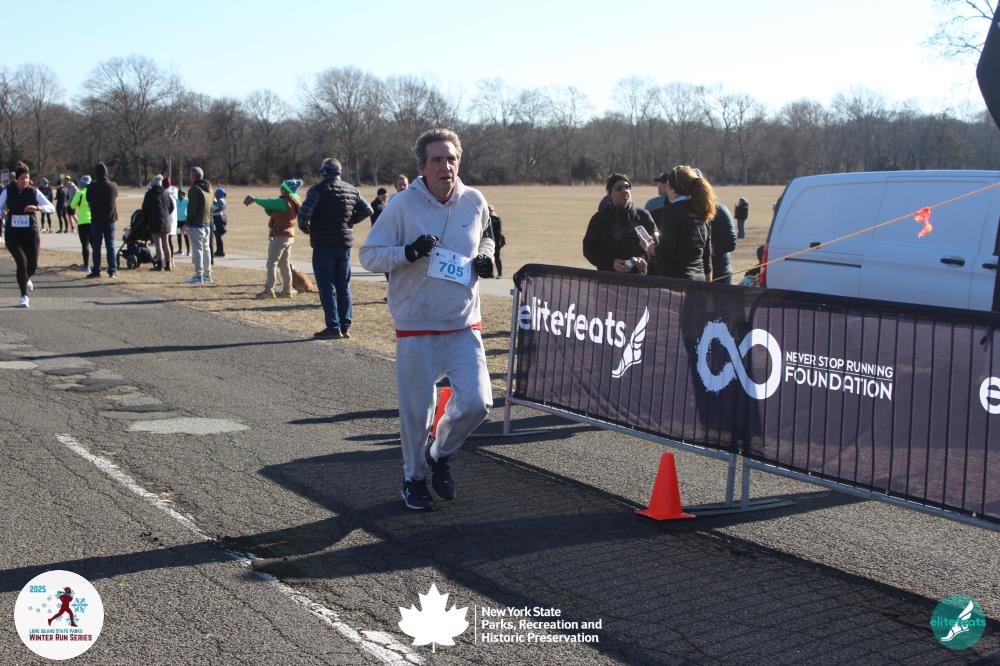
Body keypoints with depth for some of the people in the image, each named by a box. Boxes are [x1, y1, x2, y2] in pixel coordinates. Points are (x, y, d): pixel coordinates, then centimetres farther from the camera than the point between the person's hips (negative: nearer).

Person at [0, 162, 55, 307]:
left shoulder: (34, 192, -2)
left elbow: (51, 208, -7)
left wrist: (37, 208, -25)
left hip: (31, 232, 1)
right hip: (13, 233, -1)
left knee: (33, 265, 2)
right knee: (21, 261, -17)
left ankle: (26, 278, 43)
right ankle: (24, 296, -4)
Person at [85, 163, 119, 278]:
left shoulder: (91, 187, -10)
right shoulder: (113, 186, -4)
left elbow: (89, 203, 1)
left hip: (96, 220, -2)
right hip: (110, 220, 2)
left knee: (96, 246, 6)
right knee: (110, 245, 6)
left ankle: (96, 270, 7)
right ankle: (113, 270, 2)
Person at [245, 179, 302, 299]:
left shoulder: (283, 202, -19)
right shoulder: (293, 203, 10)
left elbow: (268, 203, -12)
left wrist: (255, 199, 1)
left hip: (279, 236, -10)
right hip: (289, 236, 10)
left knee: (272, 263, -5)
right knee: (285, 264, 15)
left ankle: (269, 290, -7)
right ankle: (287, 290, 18)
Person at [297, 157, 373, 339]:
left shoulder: (318, 190, -11)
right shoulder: (352, 190, 7)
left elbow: (305, 212, -22)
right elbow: (367, 210, 7)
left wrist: (304, 226, -3)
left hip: (323, 244, -5)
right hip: (345, 243, 5)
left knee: (327, 287, -1)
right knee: (344, 286, 13)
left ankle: (333, 328, -2)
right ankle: (345, 326, 14)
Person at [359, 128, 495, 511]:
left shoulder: (475, 202, 2)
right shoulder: (403, 204, -9)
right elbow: (369, 255, -6)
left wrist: (485, 259, 1)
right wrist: (408, 252, -22)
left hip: (464, 324, 3)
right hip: (416, 326, -3)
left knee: (477, 402, -5)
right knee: (417, 409, 4)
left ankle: (440, 454, 24)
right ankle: (414, 477, 28)